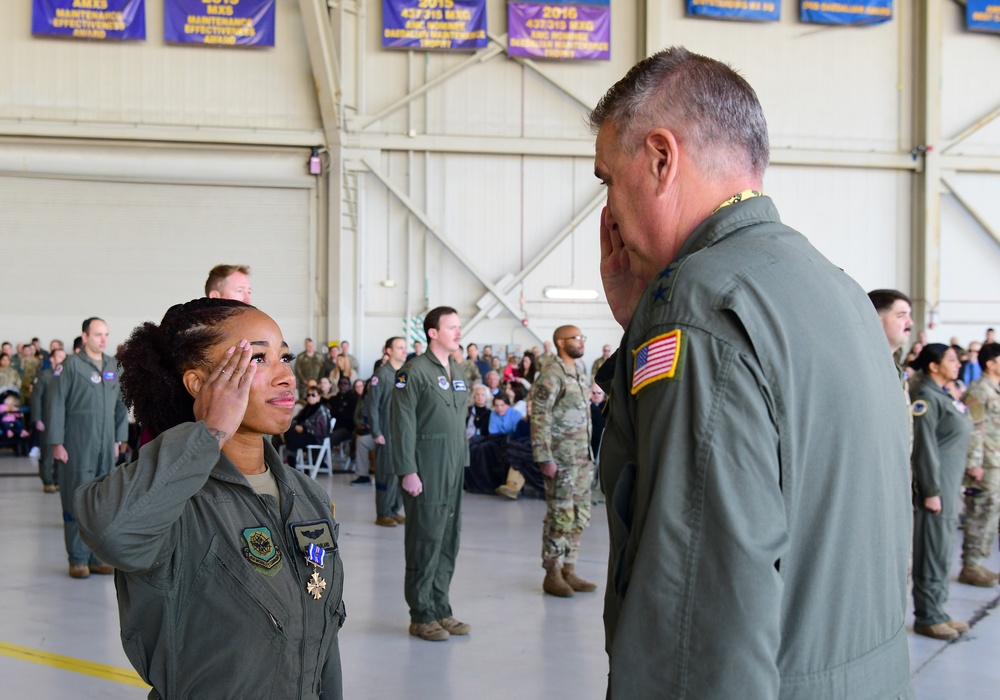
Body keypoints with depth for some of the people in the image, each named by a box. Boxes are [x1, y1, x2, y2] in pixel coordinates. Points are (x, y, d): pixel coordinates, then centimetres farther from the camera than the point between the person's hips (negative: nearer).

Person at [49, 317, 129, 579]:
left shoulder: (115, 366, 11)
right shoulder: (71, 365, -3)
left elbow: (121, 405, 16)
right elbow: (57, 405, -5)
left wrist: (119, 438, 10)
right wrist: (56, 442, -9)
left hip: (106, 445, 5)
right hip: (78, 445, -5)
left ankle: (97, 557, 13)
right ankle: (78, 559, 4)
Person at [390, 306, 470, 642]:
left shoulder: (457, 372, 16)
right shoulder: (415, 371, -9)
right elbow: (403, 424, -13)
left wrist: (463, 461, 15)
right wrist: (408, 471, -17)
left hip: (453, 467, 8)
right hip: (426, 468, -8)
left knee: (449, 539, 11)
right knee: (426, 538, -4)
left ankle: (441, 609, 20)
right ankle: (421, 615, 4)